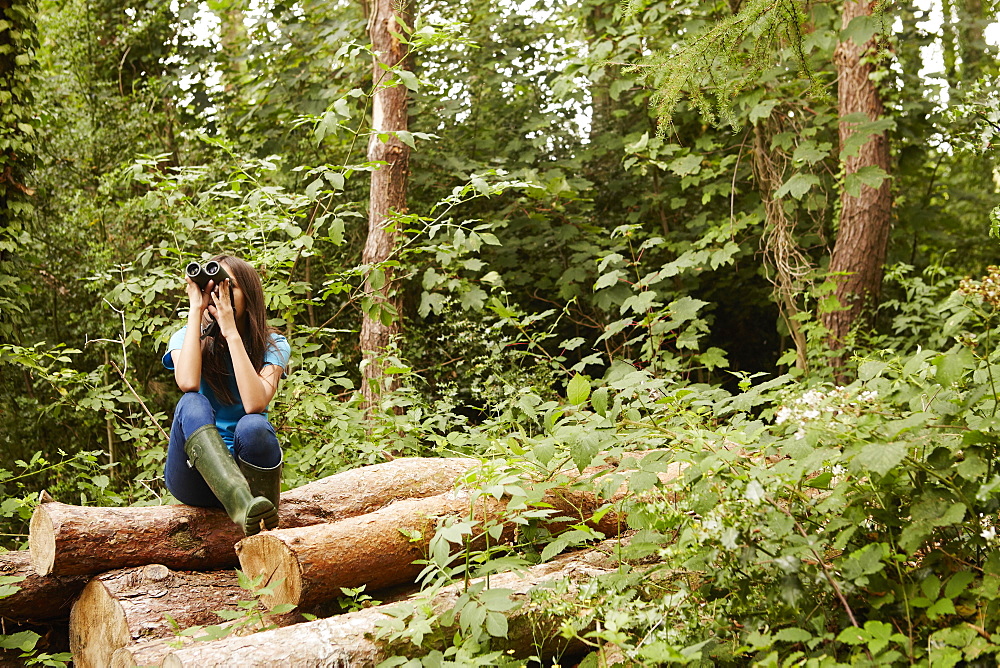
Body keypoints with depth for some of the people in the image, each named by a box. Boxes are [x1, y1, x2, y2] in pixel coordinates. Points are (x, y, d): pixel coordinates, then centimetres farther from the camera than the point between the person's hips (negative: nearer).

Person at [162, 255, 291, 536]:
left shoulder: (273, 346, 0)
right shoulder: (186, 338, 3)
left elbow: (255, 403, -21)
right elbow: (187, 383, -22)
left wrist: (231, 332, -19)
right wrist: (196, 310, -16)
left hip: (245, 468, 0)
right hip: (194, 476, 1)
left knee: (253, 426, -34)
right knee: (192, 404, -30)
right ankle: (242, 505, -54)